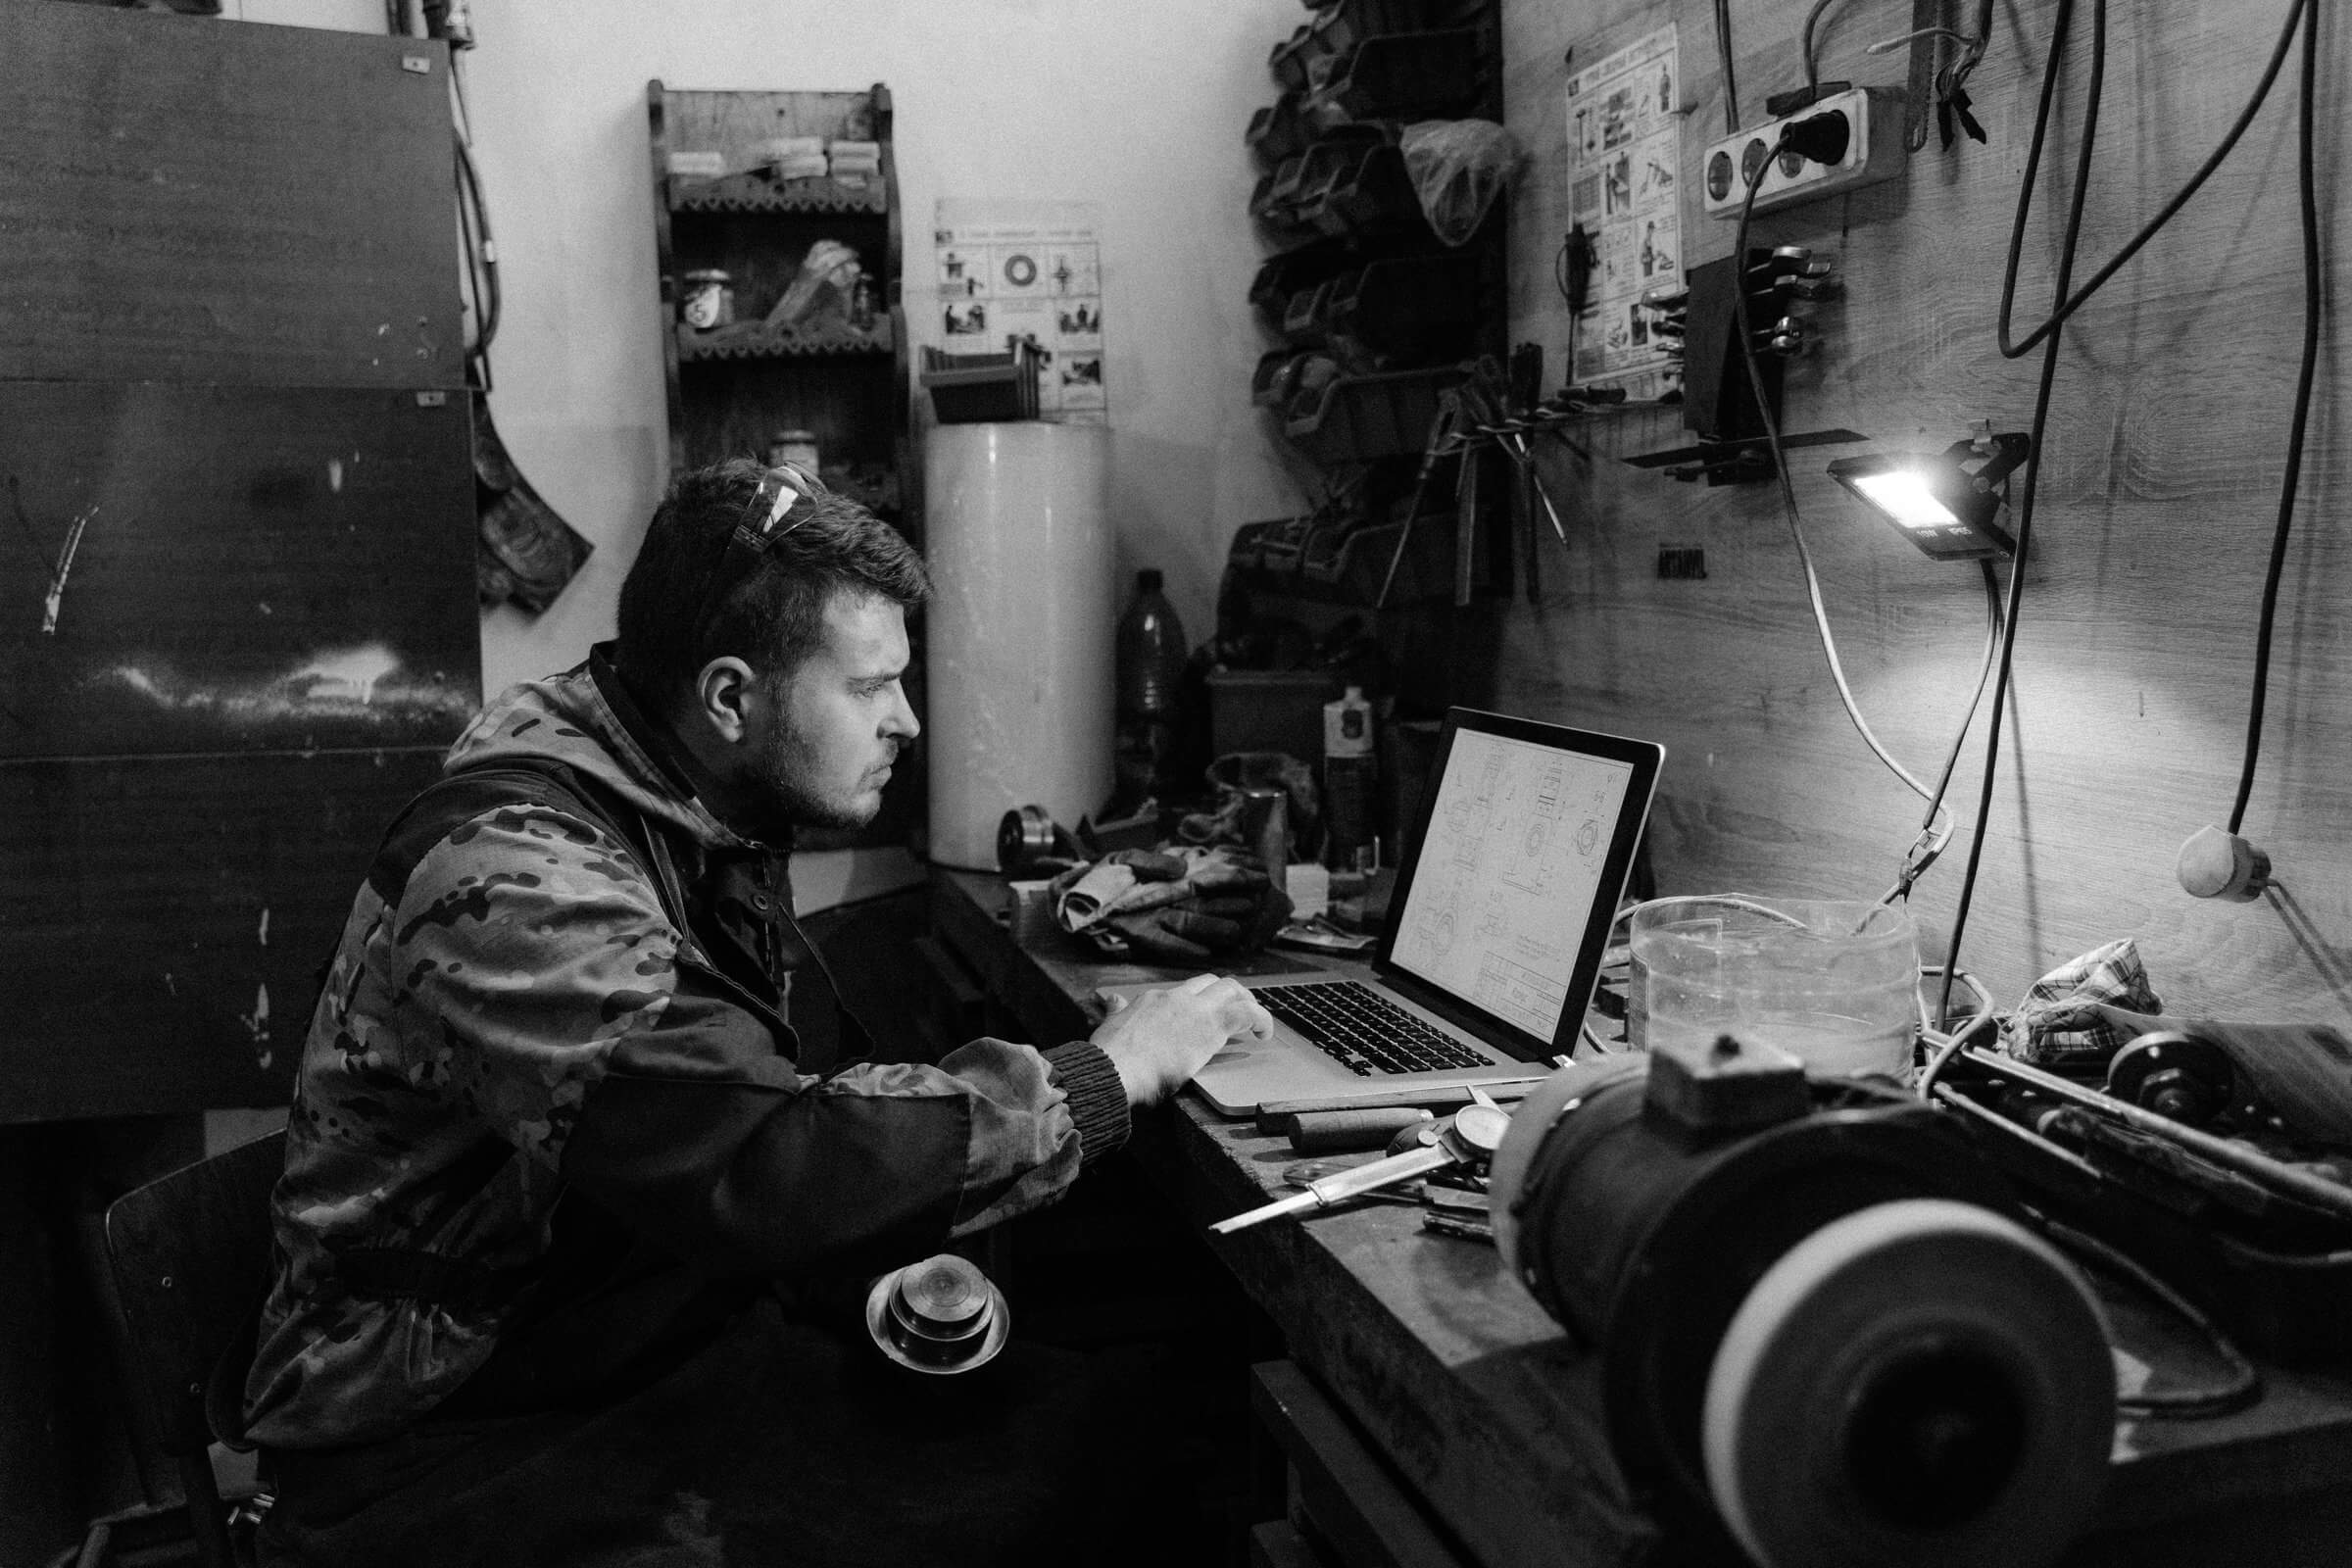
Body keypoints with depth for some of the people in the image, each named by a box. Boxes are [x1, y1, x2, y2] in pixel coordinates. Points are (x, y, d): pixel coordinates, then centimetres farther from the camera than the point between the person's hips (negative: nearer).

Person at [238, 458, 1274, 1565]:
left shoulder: (709, 812, 3)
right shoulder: (513, 874, -26)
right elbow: (764, 1166, -34)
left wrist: (911, 1259, -10)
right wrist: (1108, 1075, -24)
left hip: (685, 1342, 8)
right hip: (457, 1441, -7)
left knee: (1073, 1452, -10)